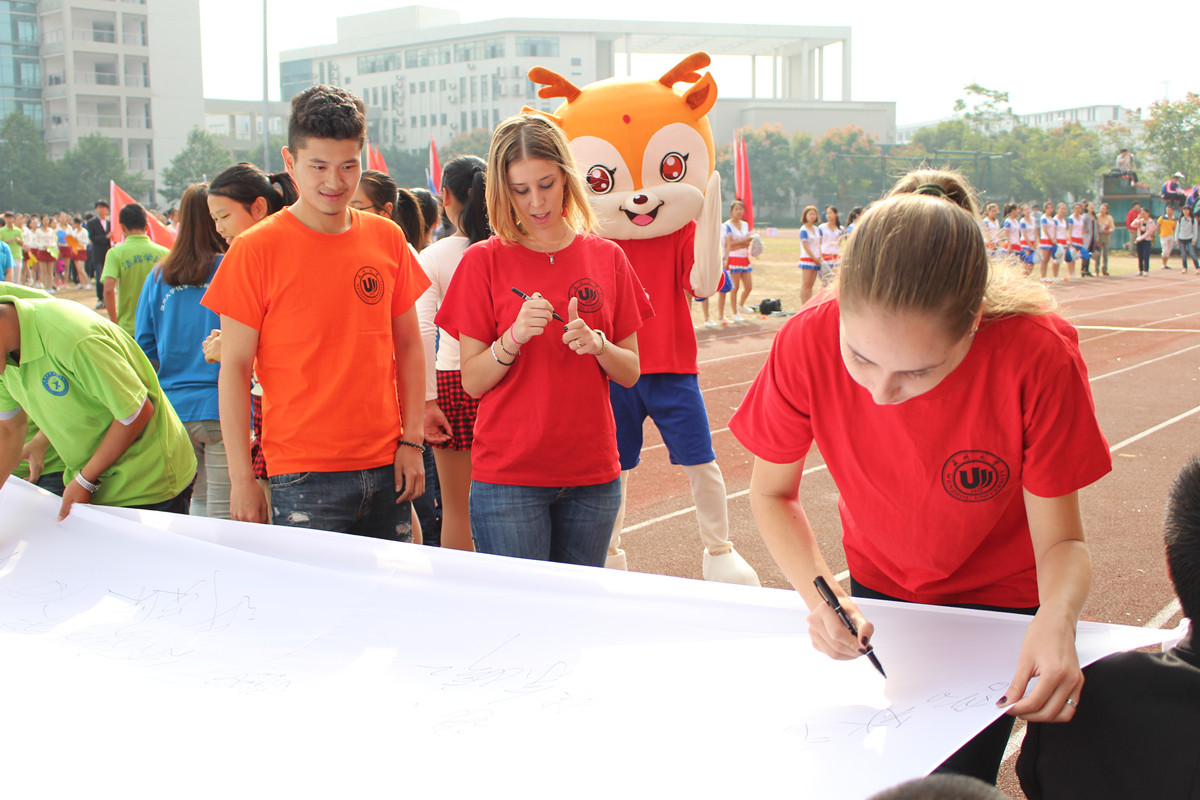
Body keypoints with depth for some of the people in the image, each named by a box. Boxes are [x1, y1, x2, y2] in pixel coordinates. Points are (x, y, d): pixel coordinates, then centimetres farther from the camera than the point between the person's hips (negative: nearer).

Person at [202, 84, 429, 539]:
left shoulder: (386, 239, 6)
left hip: (385, 469, 4)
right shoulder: (256, 250, -6)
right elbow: (234, 368, -4)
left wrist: (412, 441, 5)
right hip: (304, 478, -4)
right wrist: (241, 478, -8)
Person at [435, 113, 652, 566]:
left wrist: (596, 345, -12)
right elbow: (471, 382, -4)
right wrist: (514, 338, -20)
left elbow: (631, 372, 7)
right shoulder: (483, 261, -2)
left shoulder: (607, 258, 6)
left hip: (593, 475, 3)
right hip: (507, 476, -3)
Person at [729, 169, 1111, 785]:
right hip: (877, 592, 2)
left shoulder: (1038, 357, -33)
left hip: (999, 604, -2)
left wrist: (1057, 618, -45)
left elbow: (1061, 542, -22)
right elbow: (771, 493, -12)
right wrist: (819, 595, -30)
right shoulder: (807, 343, -29)